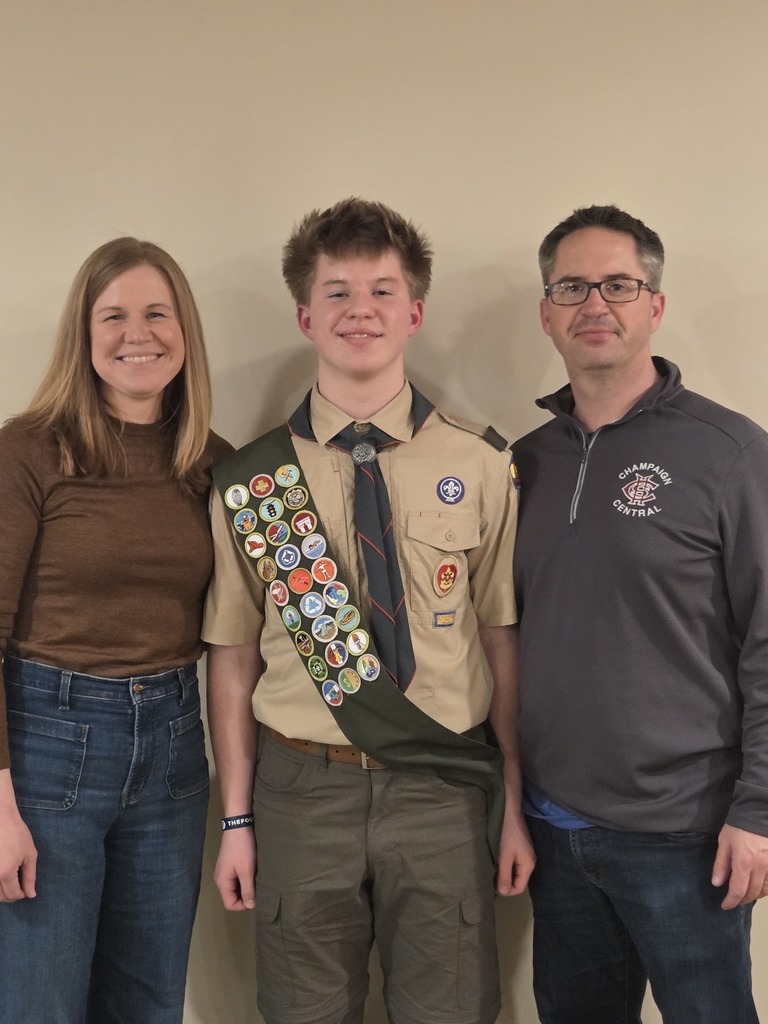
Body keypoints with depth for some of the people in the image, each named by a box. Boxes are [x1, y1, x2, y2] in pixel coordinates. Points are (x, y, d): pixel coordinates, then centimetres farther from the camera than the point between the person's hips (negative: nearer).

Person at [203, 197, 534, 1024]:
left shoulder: (481, 466, -3)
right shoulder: (252, 479, -1)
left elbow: (504, 641, 0)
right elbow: (232, 658, 2)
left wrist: (518, 806, 2)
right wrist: (236, 821, 3)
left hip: (443, 791, 0)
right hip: (302, 790, 1)